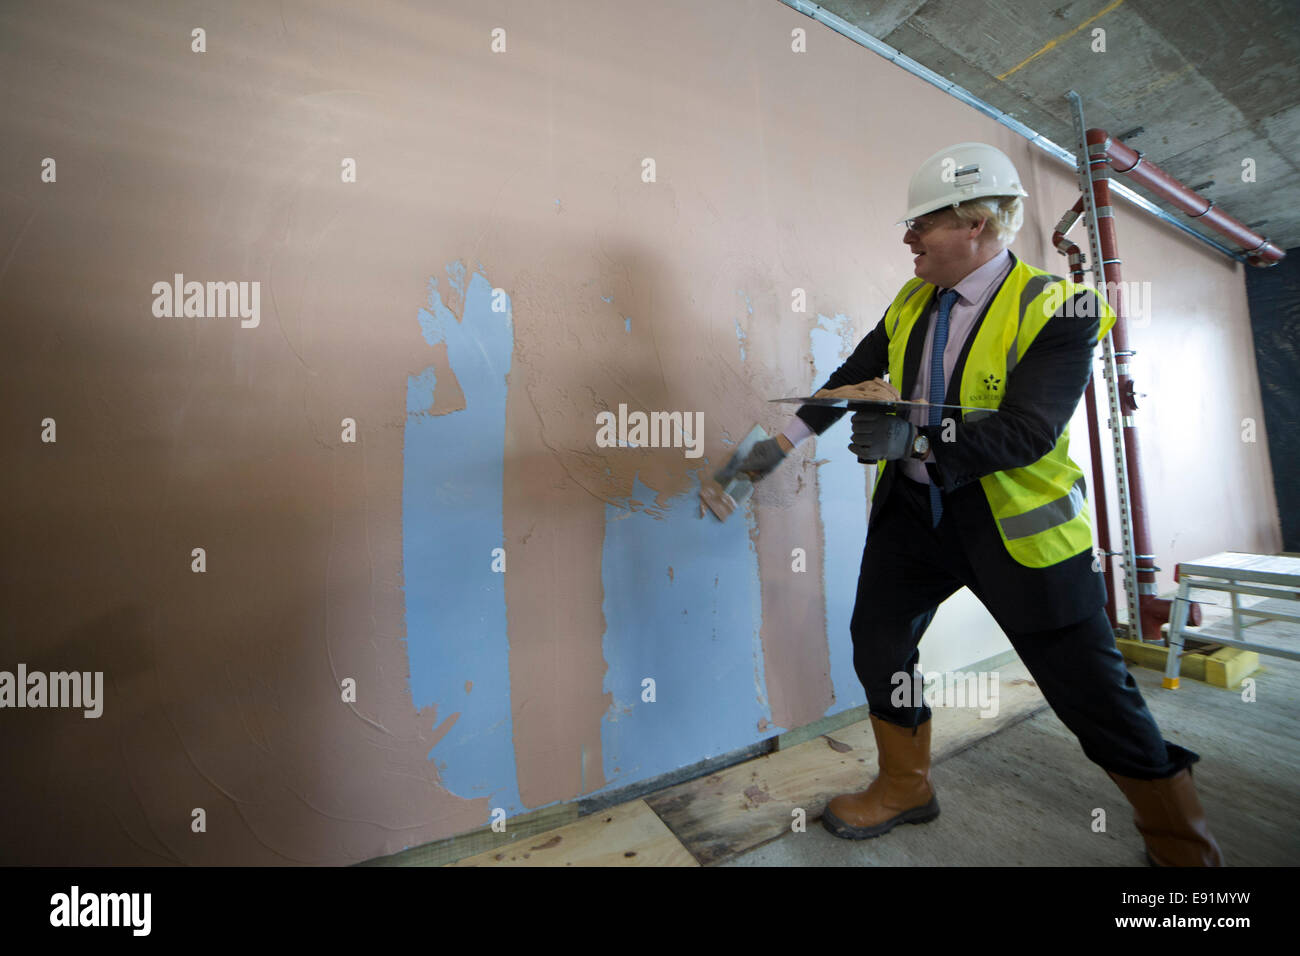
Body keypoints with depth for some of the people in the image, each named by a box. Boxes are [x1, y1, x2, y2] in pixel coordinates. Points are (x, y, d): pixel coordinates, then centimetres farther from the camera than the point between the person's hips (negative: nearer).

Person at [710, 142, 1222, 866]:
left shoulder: (1056, 311, -12)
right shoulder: (910, 304, 6)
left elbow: (1026, 432, -22)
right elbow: (852, 378, 11)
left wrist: (915, 436, -33)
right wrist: (782, 445, 8)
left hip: (1012, 520, -5)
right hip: (913, 508, 6)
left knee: (1089, 685, 7)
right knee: (878, 640, 8)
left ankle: (1181, 842, 37)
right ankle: (906, 787, 32)